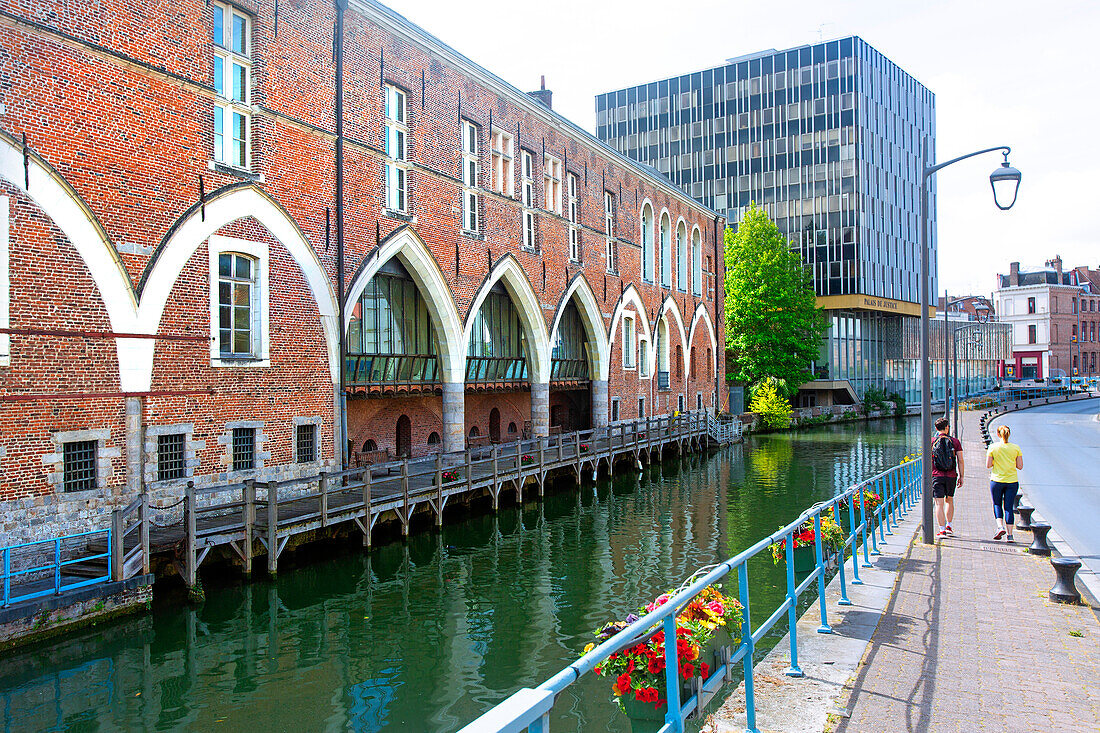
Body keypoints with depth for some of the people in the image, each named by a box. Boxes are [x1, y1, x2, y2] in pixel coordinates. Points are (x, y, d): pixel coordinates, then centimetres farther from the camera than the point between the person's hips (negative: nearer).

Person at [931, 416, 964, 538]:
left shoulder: (932, 442, 0)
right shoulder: (955, 441, 2)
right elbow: (960, 461, 1)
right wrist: (961, 476, 7)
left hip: (937, 476, -2)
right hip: (951, 476, 2)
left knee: (939, 504, -1)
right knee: (949, 500, 22)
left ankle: (942, 530, -3)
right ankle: (948, 526, 20)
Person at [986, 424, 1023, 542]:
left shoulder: (993, 447, -6)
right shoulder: (1016, 448, -2)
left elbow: (988, 465, -7)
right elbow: (1020, 466, -1)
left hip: (997, 480, -2)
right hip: (1012, 481, 2)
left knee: (997, 504, 16)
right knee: (1009, 507, 6)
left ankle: (1000, 527, -4)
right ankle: (1009, 535, 5)